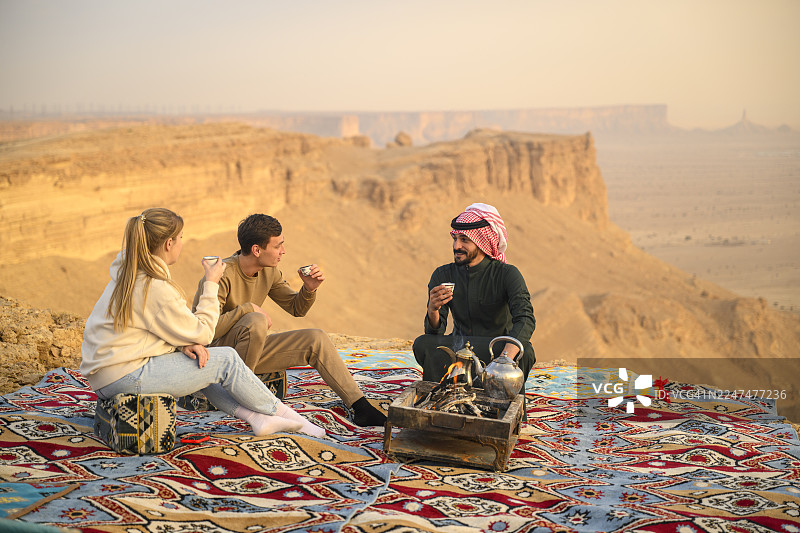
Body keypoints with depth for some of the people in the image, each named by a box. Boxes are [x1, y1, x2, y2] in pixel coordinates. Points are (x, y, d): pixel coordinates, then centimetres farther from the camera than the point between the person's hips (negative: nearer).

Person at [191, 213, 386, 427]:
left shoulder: (269, 271, 0)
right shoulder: (223, 275, -24)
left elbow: (296, 309, 11)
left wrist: (309, 289, -10)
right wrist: (248, 308, -27)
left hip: (251, 350, 7)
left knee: (317, 339, -3)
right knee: (255, 321, -36)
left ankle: (361, 408, 0)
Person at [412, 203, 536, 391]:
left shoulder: (506, 274, -10)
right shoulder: (443, 275, -1)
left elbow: (526, 319, -26)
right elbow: (435, 331, -7)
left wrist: (506, 357, -44)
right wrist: (433, 310, -32)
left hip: (499, 349, -2)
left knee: (524, 353, -33)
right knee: (423, 344, -25)